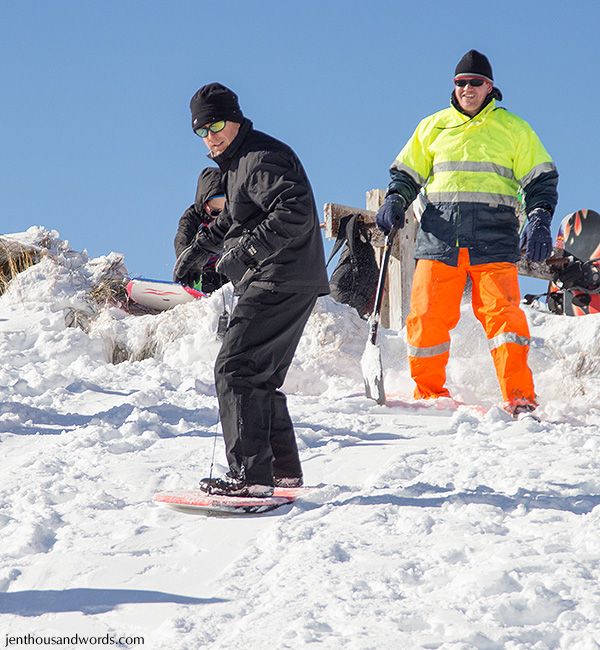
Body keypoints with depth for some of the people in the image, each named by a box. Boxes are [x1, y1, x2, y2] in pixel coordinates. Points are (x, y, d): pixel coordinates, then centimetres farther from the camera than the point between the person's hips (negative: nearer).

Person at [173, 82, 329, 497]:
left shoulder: (262, 159, -14)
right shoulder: (238, 162, 19)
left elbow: (296, 212, -27)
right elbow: (233, 220, 36)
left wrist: (245, 250, -28)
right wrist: (199, 248, 27)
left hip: (281, 282, -11)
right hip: (276, 283, 11)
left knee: (236, 369, -15)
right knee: (261, 376, 18)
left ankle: (251, 475, -20)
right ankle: (284, 470, 26)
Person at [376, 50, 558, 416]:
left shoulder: (513, 129, 11)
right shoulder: (433, 127, 16)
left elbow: (541, 179, 11)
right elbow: (407, 172, 24)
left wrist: (539, 219, -4)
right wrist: (395, 201, 4)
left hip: (493, 239, -2)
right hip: (439, 236, 2)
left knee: (502, 313, -15)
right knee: (426, 316, -5)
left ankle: (520, 397, -16)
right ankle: (429, 392, 11)